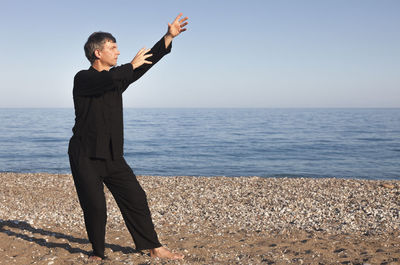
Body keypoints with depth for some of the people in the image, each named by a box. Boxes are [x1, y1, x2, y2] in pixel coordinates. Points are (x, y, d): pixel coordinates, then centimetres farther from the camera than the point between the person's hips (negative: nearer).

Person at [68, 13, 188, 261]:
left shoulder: (117, 79, 12)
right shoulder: (83, 79, -7)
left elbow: (147, 61, 8)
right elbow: (108, 78, -28)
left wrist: (169, 36, 2)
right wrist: (132, 65, -13)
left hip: (113, 155, 6)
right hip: (85, 156, -6)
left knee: (136, 199, 3)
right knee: (95, 207, -5)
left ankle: (154, 247, 12)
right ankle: (98, 253, 17)